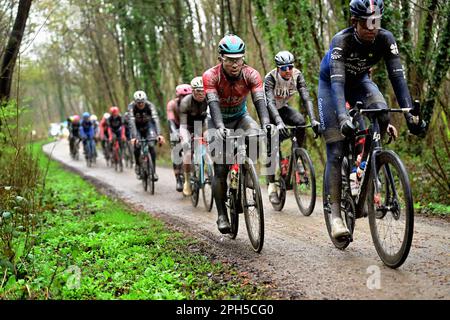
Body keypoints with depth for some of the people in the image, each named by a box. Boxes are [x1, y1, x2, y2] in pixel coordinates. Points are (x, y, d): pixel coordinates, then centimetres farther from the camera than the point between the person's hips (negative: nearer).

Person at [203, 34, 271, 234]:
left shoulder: (251, 74, -21)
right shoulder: (210, 76, -26)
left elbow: (259, 100, -33)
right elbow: (213, 103, -38)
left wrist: (266, 125, -52)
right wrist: (220, 127, -56)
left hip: (240, 117, 2)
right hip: (219, 121, -2)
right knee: (220, 168, -14)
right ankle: (221, 214, -2)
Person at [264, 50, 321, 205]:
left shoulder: (297, 75, -21)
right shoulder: (270, 78, -30)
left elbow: (306, 98, -29)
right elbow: (270, 102, -42)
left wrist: (313, 120, -44)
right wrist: (279, 122, -58)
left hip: (283, 107, 3)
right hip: (269, 111, -3)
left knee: (300, 121, -29)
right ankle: (271, 186, -11)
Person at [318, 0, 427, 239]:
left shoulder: (385, 39, -25)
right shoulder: (341, 41, -34)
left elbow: (397, 77, -30)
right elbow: (337, 82, -45)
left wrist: (410, 114, -41)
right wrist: (343, 117, -59)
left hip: (359, 81, 3)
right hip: (330, 83, -3)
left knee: (382, 116, -29)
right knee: (336, 152, -12)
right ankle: (335, 213, -10)